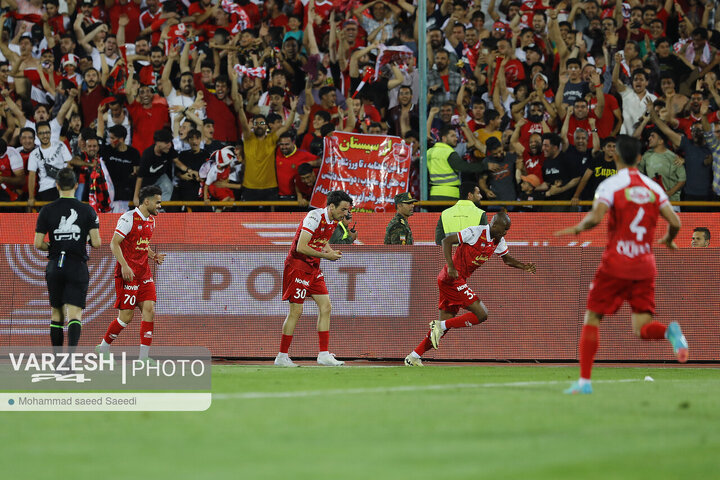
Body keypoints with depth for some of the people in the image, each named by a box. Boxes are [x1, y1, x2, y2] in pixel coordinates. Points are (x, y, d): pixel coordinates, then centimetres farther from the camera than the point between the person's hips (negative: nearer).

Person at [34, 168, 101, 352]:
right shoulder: (87, 211, -2)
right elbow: (96, 243, -6)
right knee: (74, 314, -7)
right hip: (77, 266, -2)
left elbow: (38, 244, -3)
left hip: (55, 267, 2)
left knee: (57, 313, 15)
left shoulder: (47, 211, -1)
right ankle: (72, 350, -31)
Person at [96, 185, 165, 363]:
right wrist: (124, 265, -24)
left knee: (149, 309, -5)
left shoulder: (151, 220, 13)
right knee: (126, 315, -5)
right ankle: (103, 347, 15)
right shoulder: (129, 218, -12)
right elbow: (114, 244, -15)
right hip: (128, 273, -8)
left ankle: (144, 356, -4)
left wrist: (153, 256, 8)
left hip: (144, 273, 8)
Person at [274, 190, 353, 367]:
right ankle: (282, 356, 1)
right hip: (298, 265, -9)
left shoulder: (333, 221, 6)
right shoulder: (315, 217, -21)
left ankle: (324, 354, 2)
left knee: (325, 306, 1)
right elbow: (301, 247, -25)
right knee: (296, 311, -7)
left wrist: (330, 251, 3)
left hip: (314, 267, 9)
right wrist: (326, 255, -22)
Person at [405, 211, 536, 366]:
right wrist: (451, 267, -23)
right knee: (481, 314, -13)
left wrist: (523, 266, 8)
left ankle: (413, 357, 13)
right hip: (452, 278, -9)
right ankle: (440, 326, -10)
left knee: (445, 323, 10)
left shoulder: (499, 241, 9)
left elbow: (506, 258, 26)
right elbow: (446, 241, -15)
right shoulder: (475, 232, -16)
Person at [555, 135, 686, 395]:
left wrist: (576, 229, 0)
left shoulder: (610, 185, -6)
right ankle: (670, 331, -29)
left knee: (591, 319, 9)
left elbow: (595, 217, -20)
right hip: (644, 266, 4)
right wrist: (668, 240, 24)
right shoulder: (653, 187, 8)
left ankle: (584, 380, 5)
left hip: (616, 264, -4)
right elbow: (674, 222, 2)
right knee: (642, 329, 4)